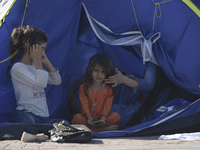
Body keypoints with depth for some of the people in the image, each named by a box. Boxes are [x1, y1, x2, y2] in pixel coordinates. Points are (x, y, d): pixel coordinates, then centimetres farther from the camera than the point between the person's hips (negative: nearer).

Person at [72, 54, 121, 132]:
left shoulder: (109, 89, 4)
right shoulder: (84, 88, 3)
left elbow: (107, 106, -4)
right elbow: (84, 104, -6)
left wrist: (103, 118, -24)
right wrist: (89, 117, -24)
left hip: (102, 119, 1)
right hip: (88, 119, -1)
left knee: (116, 116, -26)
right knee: (76, 118, -32)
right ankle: (105, 128, -38)